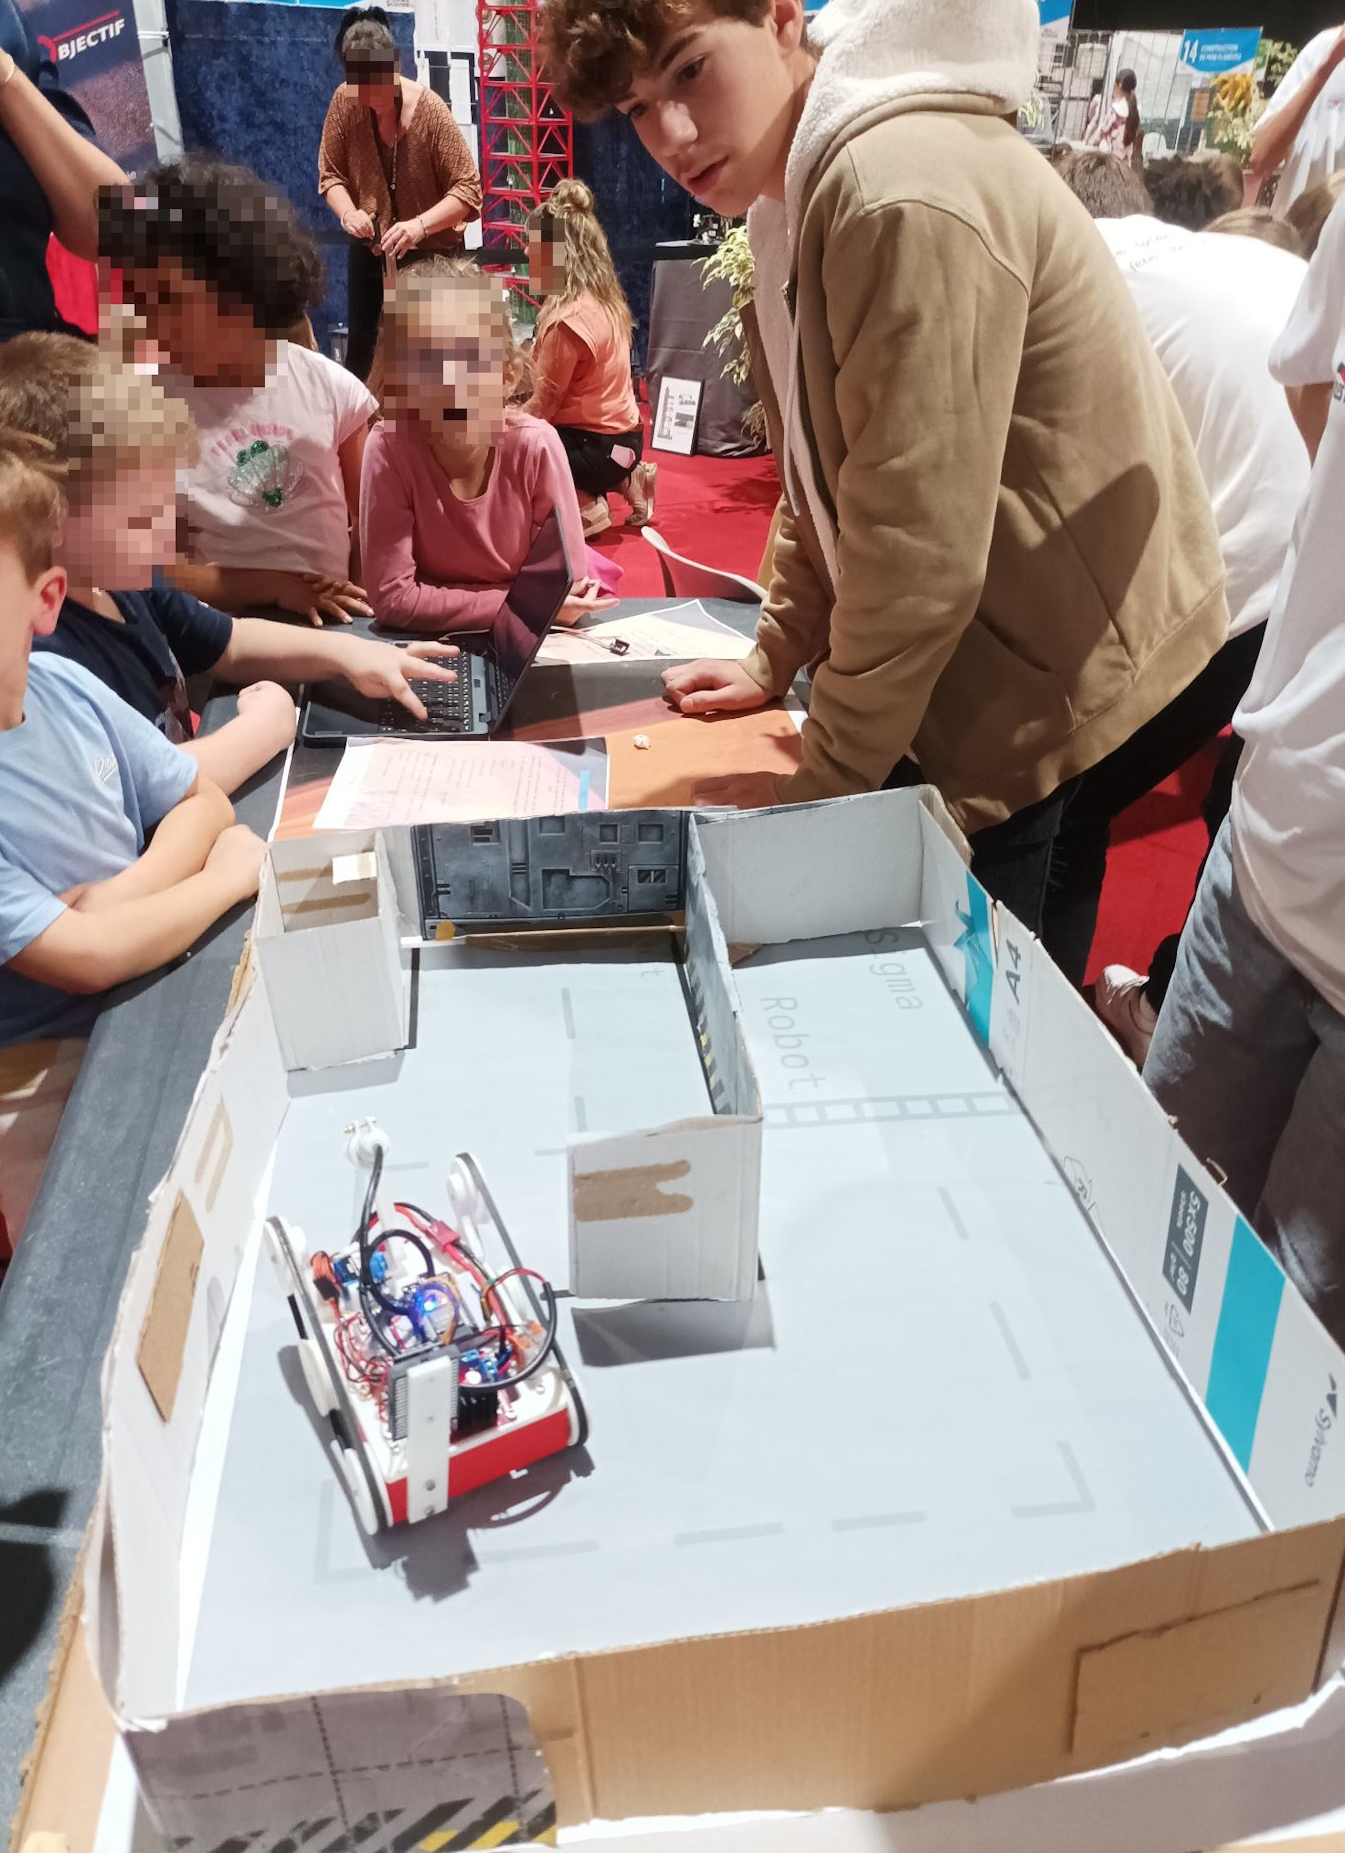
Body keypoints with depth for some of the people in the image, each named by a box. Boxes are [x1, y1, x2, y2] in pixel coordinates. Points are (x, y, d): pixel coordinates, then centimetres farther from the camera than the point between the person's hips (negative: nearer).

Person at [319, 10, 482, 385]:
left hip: (432, 251, -4)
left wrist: (420, 225, -39)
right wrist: (348, 212, -26)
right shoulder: (344, 102, -11)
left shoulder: (430, 110, -22)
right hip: (370, 246, 4)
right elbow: (330, 173, -4)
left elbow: (468, 189, -24)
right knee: (360, 341, 11)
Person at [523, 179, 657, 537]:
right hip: (618, 432, 9)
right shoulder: (602, 300, 5)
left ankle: (584, 507, -5)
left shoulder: (568, 320, -23)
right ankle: (624, 480, 17)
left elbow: (543, 405, -17)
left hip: (598, 446, -9)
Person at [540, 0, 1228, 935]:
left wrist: (825, 780, -17)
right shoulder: (801, 195, 7)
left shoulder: (907, 195, -26)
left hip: (1066, 683, -9)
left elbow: (921, 555, -27)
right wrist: (773, 662, 11)